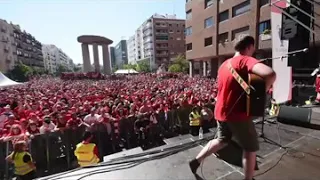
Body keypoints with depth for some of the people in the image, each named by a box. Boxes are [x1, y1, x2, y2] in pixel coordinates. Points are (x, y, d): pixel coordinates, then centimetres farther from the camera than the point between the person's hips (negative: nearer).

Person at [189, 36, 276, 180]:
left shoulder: (224, 64, 11)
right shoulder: (246, 60, -13)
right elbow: (270, 74, -31)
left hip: (221, 111, 8)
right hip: (237, 113, -7)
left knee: (222, 140, 26)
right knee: (251, 148, 14)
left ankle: (196, 161, 31)